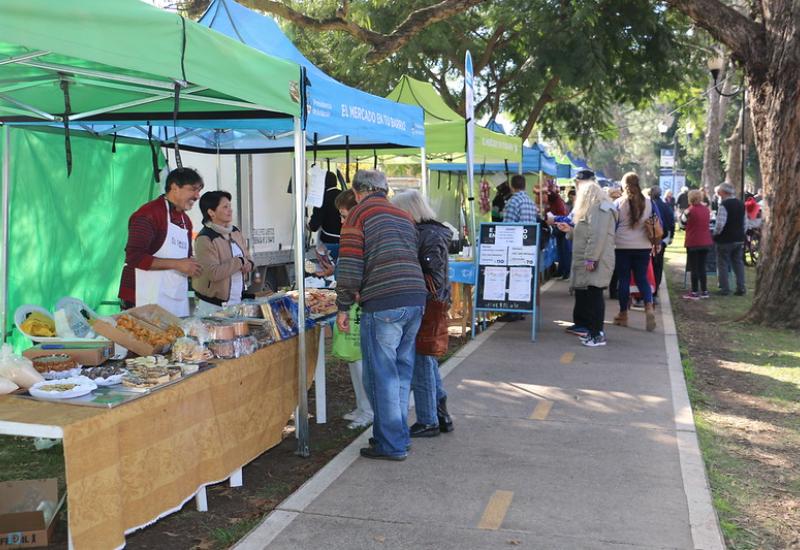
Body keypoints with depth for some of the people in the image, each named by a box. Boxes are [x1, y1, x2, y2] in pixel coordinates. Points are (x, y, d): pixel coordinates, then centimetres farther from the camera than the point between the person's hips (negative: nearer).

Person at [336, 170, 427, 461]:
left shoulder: (359, 213, 1)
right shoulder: (404, 216, 22)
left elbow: (349, 265, -7)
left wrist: (343, 308, 1)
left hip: (383, 305, -7)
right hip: (416, 300, 7)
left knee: (382, 375, 2)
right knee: (402, 372, 16)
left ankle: (392, 445, 7)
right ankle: (399, 435, 26)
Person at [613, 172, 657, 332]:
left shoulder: (618, 203, -6)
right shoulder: (648, 203, 1)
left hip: (622, 247, -2)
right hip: (643, 247, 2)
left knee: (624, 280, 7)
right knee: (642, 278, 9)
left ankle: (623, 314, 13)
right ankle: (649, 306, -14)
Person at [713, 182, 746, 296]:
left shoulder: (724, 205, -17)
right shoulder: (741, 204, 8)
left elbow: (720, 224, -23)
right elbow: (744, 222, 14)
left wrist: (715, 234, -7)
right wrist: (741, 234, 20)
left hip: (725, 240, -7)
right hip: (739, 239, 7)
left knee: (723, 264, 2)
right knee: (738, 263, 12)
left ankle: (724, 289, 4)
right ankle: (741, 288, 13)